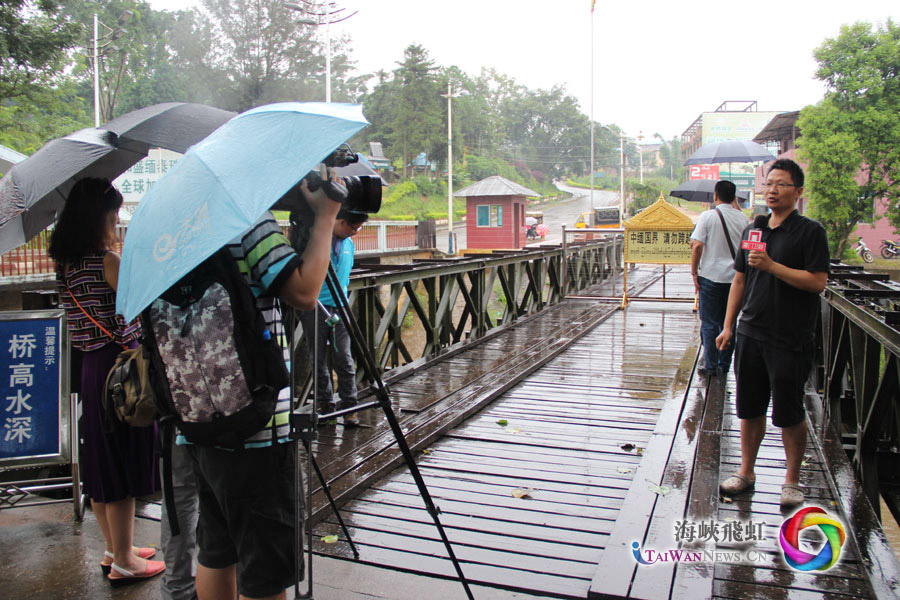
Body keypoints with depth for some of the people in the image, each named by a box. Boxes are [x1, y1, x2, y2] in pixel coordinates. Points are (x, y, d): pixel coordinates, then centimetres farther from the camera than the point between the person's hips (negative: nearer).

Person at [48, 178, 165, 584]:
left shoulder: (66, 264, 9)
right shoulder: (107, 261, -16)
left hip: (89, 367, 9)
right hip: (120, 367, -9)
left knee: (100, 464, 17)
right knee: (123, 466, 3)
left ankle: (114, 550, 34)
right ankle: (123, 562, 16)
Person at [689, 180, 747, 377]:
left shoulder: (708, 216, -9)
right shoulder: (742, 218, 4)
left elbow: (697, 246, -13)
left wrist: (694, 272, -7)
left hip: (711, 276, -4)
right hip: (735, 277, 4)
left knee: (709, 323, 4)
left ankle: (710, 366, 6)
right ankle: (724, 365, 18)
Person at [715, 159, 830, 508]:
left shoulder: (809, 231, -5)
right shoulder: (753, 229, 12)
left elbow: (818, 282, -15)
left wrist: (772, 266, -22)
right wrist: (728, 325, 12)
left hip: (790, 339, -5)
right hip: (751, 333, 5)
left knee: (789, 414, 4)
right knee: (749, 409, 12)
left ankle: (792, 480, 21)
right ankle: (746, 473, 26)